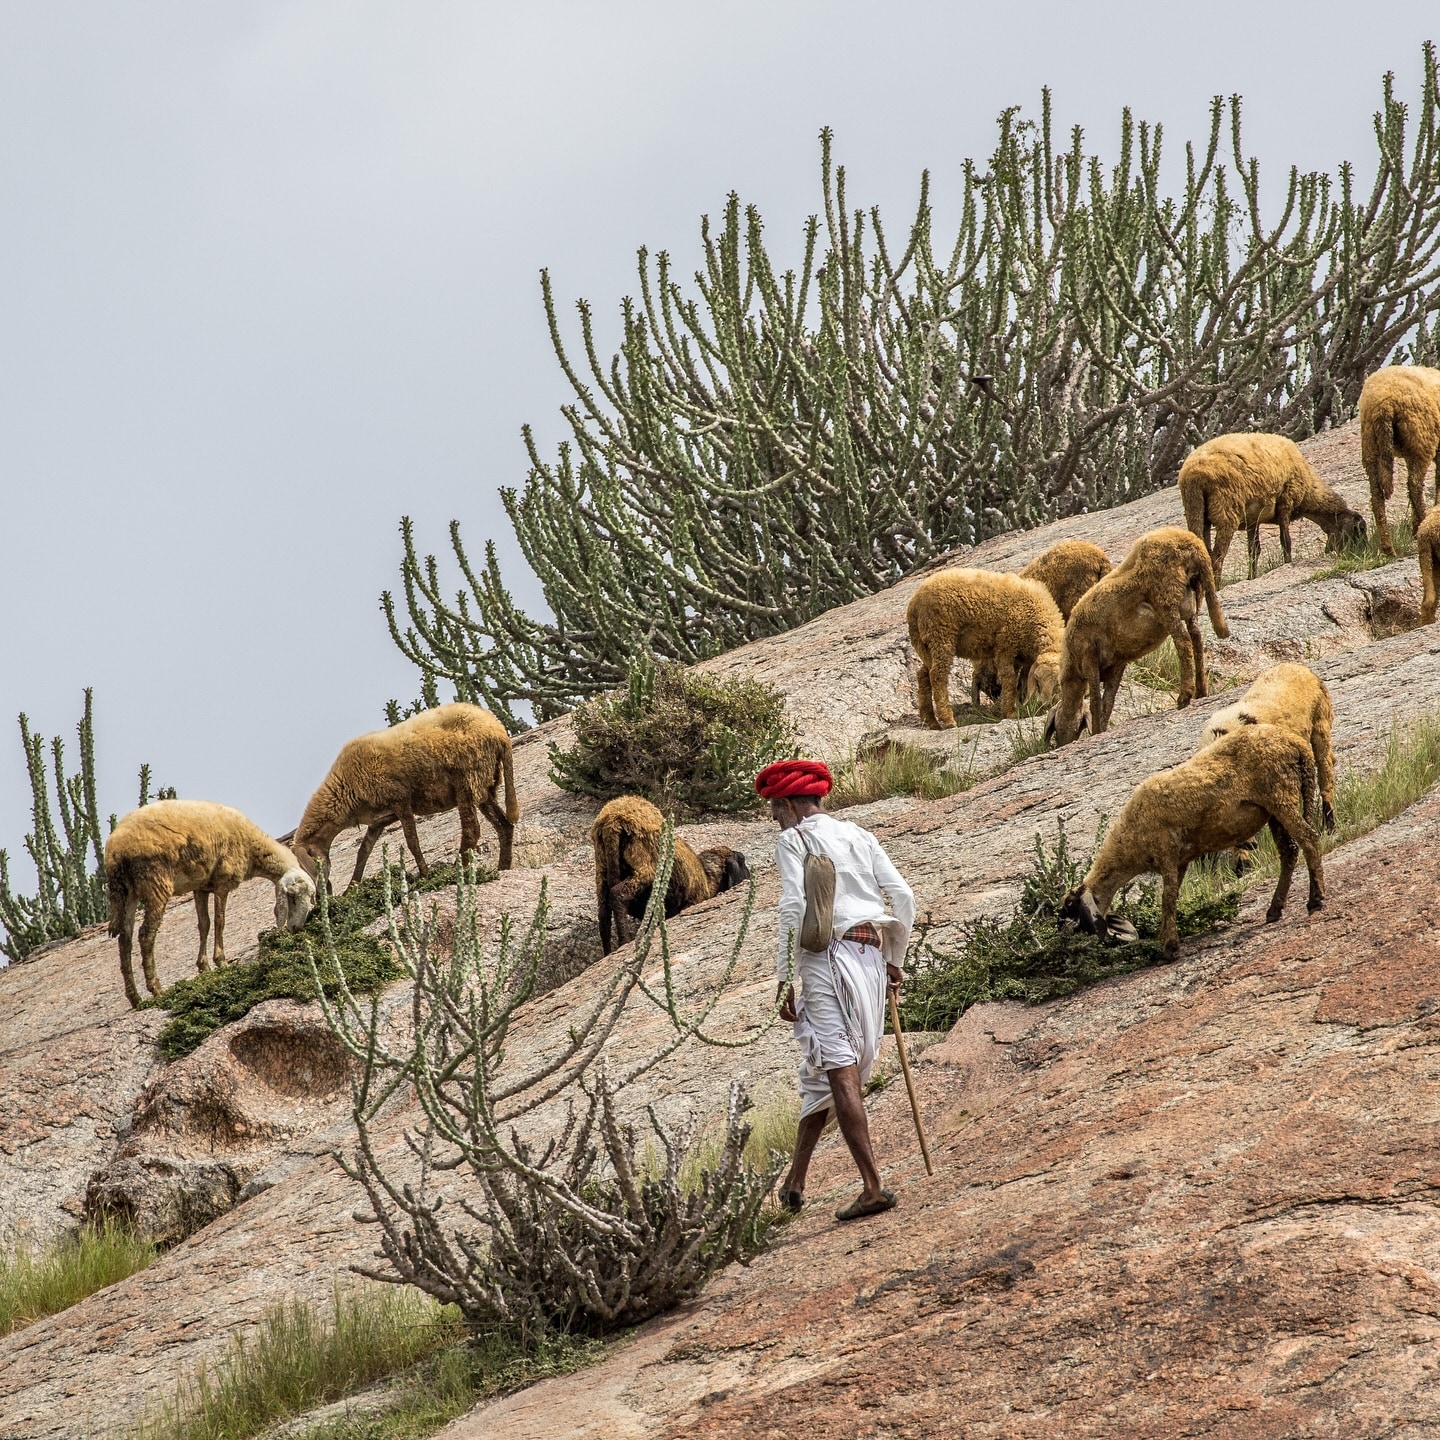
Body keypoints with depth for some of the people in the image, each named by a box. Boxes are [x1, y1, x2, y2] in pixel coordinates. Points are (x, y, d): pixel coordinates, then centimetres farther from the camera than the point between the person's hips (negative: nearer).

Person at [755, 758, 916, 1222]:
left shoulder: (793, 841, -1)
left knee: (840, 1074, -9)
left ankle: (873, 1187, -19)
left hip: (826, 957, -7)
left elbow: (794, 909, -12)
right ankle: (794, 1181, 23)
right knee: (819, 1073, 18)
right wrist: (894, 959, 21)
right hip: (871, 956, 7)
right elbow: (902, 897, 11)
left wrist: (784, 978, -10)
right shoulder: (859, 837, 17)